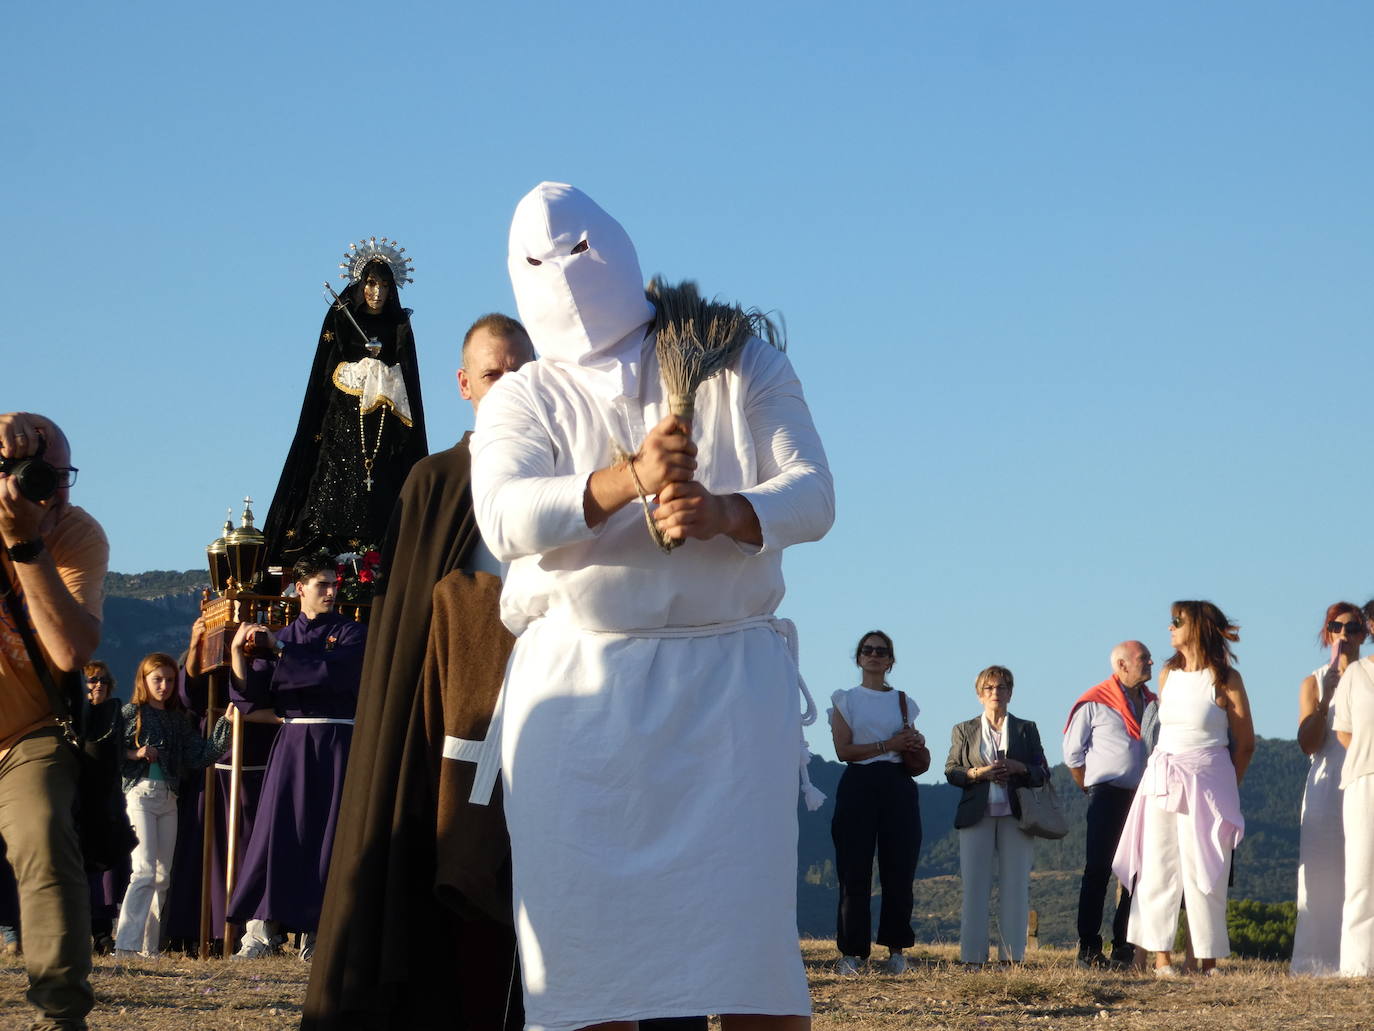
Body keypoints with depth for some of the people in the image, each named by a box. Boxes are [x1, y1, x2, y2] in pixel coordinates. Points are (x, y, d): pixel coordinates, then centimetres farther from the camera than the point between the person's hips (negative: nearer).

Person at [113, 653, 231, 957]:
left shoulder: (179, 720, 14)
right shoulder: (131, 714, 1)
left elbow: (199, 756, 4)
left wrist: (224, 726, -4)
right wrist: (134, 754, -16)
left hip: (168, 799, 5)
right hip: (139, 794, -5)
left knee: (162, 875, 7)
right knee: (145, 871, -14)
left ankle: (150, 944, 13)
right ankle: (126, 942, -15)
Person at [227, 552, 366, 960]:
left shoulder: (351, 633, 7)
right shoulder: (280, 638, 13)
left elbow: (333, 671, -14)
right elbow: (250, 697, 5)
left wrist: (280, 650, -11)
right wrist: (238, 652, -11)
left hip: (337, 743, -1)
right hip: (292, 743, 1)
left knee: (328, 834, -4)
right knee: (277, 830, -10)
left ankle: (316, 931, 1)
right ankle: (259, 926, -12)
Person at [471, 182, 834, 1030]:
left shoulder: (738, 365, 13)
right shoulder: (522, 401, 10)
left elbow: (812, 493, 2)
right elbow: (505, 519, -9)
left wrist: (723, 513, -20)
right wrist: (629, 478, -25)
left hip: (729, 674, 0)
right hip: (577, 681, 1)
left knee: (748, 916, -8)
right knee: (581, 915, -5)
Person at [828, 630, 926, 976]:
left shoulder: (903, 702, 15)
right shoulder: (846, 700, 8)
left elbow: (922, 762, 20)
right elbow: (843, 750, -5)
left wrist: (918, 743, -3)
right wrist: (889, 745, -13)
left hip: (898, 788, 2)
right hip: (858, 786, -2)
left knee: (899, 871, -2)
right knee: (855, 873, -5)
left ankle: (896, 949, 5)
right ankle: (851, 951, -3)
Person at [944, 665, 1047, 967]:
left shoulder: (1026, 730, 13)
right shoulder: (964, 731, 13)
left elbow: (1042, 772, 9)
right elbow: (951, 771, 7)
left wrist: (1018, 768, -11)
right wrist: (979, 773, -11)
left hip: (1015, 815, 0)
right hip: (976, 816, 0)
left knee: (1015, 886, -3)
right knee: (974, 886, -4)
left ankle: (1012, 954, 0)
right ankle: (973, 956, -2)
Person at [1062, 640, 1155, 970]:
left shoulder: (1154, 703, 13)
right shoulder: (1095, 702, -2)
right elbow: (1072, 752, 3)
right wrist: (1092, 789, 5)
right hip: (1109, 795, -5)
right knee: (1098, 870, -6)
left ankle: (1123, 948, 9)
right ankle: (1088, 949, -5)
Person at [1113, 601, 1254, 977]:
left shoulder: (1224, 678, -5)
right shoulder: (1168, 674, 11)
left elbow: (1245, 743, 0)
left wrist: (1225, 787, 6)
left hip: (1206, 780, -5)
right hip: (1161, 778, 5)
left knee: (1201, 872, -5)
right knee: (1158, 868, 0)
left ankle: (1208, 962, 0)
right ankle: (1161, 957, 1)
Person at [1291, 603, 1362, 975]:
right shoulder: (1315, 683, 9)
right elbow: (1308, 744, -4)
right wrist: (1328, 694, -10)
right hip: (1327, 785, 0)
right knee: (1324, 877, -3)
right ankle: (1322, 960, -3)